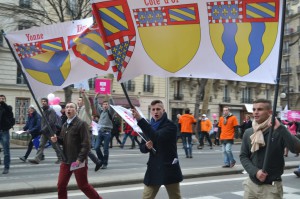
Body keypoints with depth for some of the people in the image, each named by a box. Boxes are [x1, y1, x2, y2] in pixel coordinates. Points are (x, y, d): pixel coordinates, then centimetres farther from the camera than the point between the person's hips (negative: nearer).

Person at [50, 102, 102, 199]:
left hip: (78, 161, -7)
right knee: (61, 185, 7)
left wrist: (80, 159, -23)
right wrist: (57, 139, -2)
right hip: (66, 161, 7)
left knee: (83, 185, 4)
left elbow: (86, 144, -16)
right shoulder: (65, 125, 12)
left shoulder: (82, 124, -11)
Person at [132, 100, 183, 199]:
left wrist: (140, 119, -35)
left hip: (169, 168, -5)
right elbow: (142, 148, 12)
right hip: (154, 168, 5)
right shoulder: (149, 126, 8)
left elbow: (156, 137, -30)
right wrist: (146, 146, -13)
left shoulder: (170, 125, -11)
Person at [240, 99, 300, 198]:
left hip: (271, 187, -4)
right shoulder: (248, 133, 2)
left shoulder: (279, 131, -10)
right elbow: (243, 156, 5)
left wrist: (280, 128, -30)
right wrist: (255, 171, -11)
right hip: (251, 184, 4)